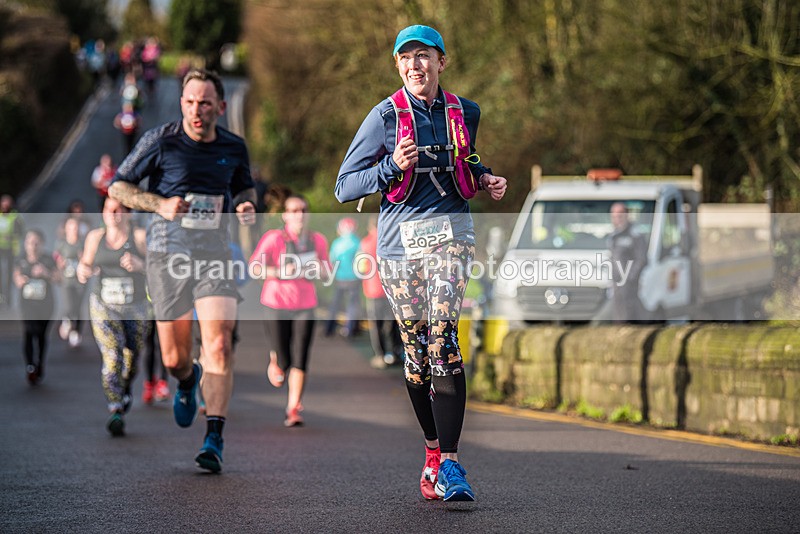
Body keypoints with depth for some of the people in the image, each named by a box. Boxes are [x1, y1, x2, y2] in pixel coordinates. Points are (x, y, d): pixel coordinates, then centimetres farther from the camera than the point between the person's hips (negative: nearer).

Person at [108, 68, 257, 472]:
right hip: (168, 254, -1)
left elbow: (243, 186, 26)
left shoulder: (234, 147, 6)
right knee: (174, 359, 3)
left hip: (215, 254, 1)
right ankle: (188, 381, 42)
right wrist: (161, 204, -15)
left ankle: (214, 440, -17)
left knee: (218, 344, -18)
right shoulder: (161, 141, -4)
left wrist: (247, 206, 2)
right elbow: (117, 187, 1)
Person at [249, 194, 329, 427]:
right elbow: (254, 267, -13)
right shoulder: (274, 238, -10)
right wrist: (280, 272, -26)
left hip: (305, 306, 3)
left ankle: (293, 409, 2)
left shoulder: (317, 240, 4)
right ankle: (274, 359, 36)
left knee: (300, 360, -7)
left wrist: (319, 270, -7)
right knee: (284, 362, -2)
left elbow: (326, 271, 16)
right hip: (277, 305, -3)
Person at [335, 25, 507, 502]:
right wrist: (393, 166, -17)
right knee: (416, 348, 4)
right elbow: (344, 187, -1)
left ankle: (449, 463, -19)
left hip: (449, 232, 0)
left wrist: (486, 179, 9)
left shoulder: (465, 113, 10)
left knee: (443, 339, -16)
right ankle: (434, 448, 23)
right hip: (400, 239, 0)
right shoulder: (385, 117, 0)